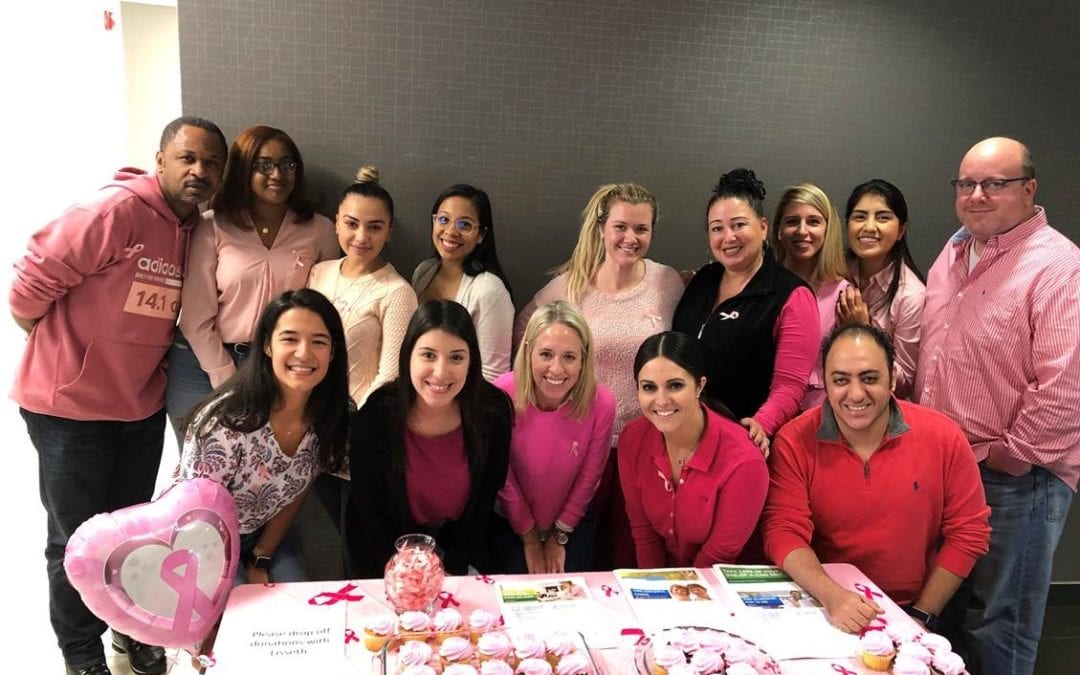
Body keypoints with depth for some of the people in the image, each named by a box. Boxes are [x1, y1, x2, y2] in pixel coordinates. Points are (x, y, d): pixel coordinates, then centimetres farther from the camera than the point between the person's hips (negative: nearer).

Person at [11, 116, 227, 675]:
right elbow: (33, 281, -18)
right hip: (70, 407, -6)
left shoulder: (197, 231, 3)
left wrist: (155, 349, 5)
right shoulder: (116, 210, -21)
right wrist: (56, 348, -3)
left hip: (143, 407, 6)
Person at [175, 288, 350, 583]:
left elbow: (296, 493, 0)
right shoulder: (227, 420, -32)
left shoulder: (328, 417, -15)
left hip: (264, 535, 4)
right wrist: (234, 577, -14)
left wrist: (261, 560, -1)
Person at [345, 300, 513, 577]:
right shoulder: (374, 416, -20)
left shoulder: (493, 412, -16)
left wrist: (452, 570, -9)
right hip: (386, 553, -1)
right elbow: (369, 510, -11)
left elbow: (484, 502, -5)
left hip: (459, 546, 2)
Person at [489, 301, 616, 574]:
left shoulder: (601, 404, -25)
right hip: (510, 521, -1)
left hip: (571, 521, 1)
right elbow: (502, 476, -14)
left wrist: (559, 536, 0)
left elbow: (588, 478, -9)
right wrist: (530, 538, -4)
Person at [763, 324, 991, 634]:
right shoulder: (794, 443, -9)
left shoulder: (944, 437, -6)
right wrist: (831, 596, -27)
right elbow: (784, 532, -11)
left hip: (909, 612, 1)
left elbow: (968, 531, 0)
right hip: (822, 610, -1)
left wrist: (920, 615, -3)